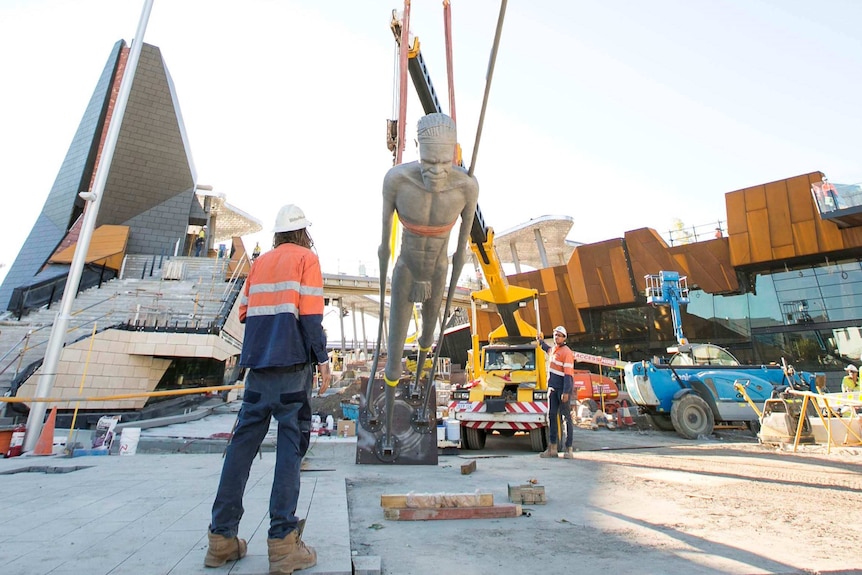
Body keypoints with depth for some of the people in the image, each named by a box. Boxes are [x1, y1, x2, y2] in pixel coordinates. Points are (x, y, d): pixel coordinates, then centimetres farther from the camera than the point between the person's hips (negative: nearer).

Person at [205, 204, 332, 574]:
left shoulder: (260, 262, 18)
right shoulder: (306, 257, 1)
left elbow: (244, 312, 16)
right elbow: (310, 313, -9)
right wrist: (322, 358, -7)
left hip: (257, 362, 6)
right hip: (292, 363, -5)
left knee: (243, 442, 9)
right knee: (291, 443, -3)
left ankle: (222, 537, 14)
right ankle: (283, 541, -3)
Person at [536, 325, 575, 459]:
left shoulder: (566, 352, -14)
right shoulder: (554, 349, 12)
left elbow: (568, 374, -19)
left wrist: (566, 392, -24)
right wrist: (541, 341, 48)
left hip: (563, 388, -8)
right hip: (553, 387, 9)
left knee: (566, 417, -3)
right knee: (552, 416, 9)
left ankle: (569, 449, 3)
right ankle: (552, 448, 15)